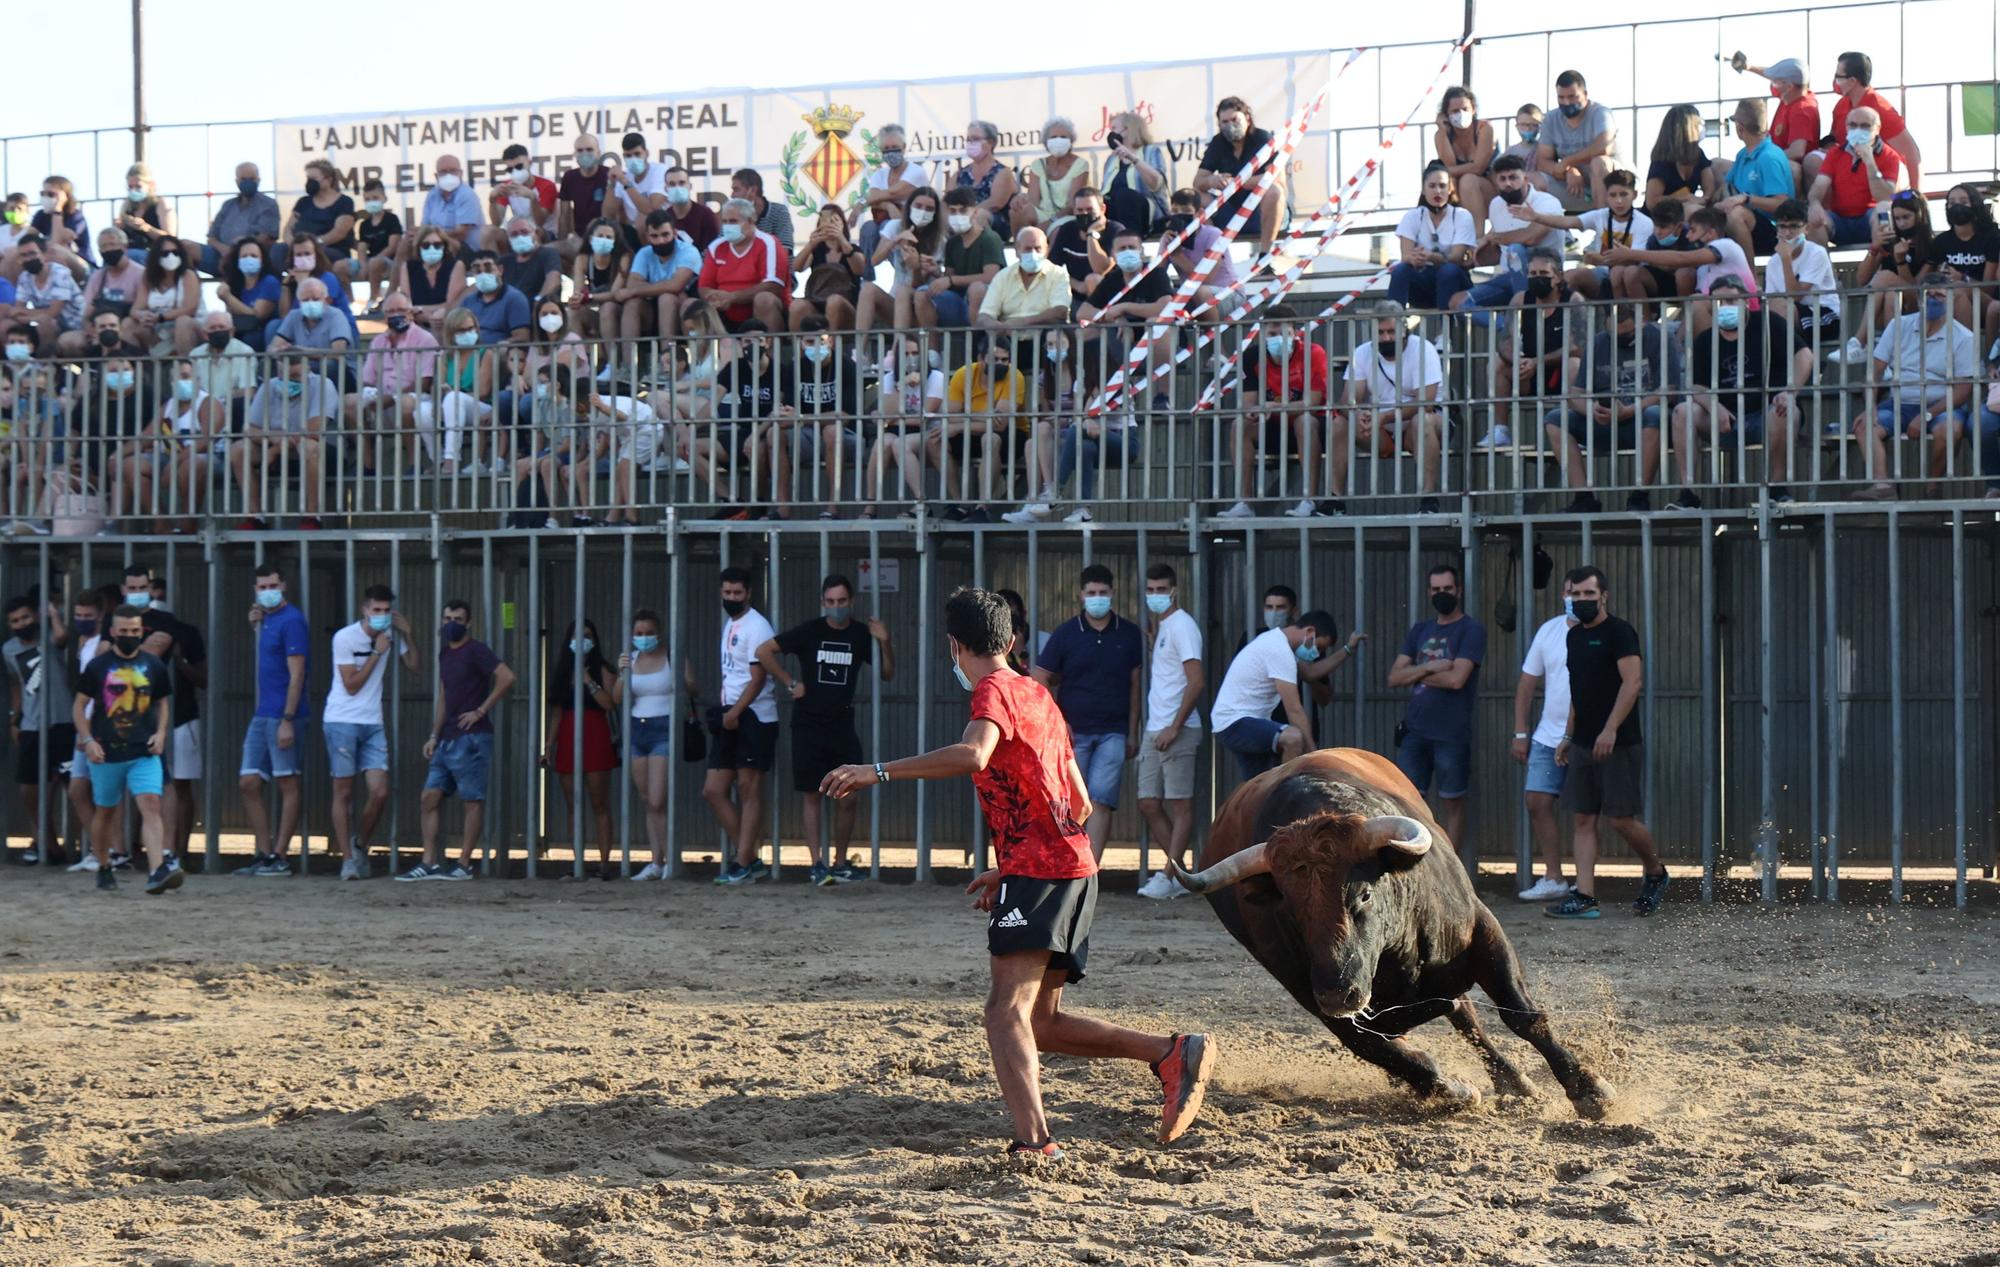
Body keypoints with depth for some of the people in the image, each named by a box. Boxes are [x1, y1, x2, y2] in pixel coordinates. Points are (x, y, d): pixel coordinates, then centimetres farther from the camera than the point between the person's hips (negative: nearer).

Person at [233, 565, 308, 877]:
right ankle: (264, 854, 11)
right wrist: (256, 623, 14)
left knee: (287, 784, -2)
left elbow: (296, 674, -16)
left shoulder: (291, 620, -11)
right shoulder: (266, 618, 15)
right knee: (248, 784, 6)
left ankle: (280, 857, 0)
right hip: (262, 715, 9)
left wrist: (287, 719, -21)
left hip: (282, 716, -9)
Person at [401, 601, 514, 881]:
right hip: (447, 740, 9)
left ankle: (463, 865, 0)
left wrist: (481, 711, -17)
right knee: (430, 797, 3)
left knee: (473, 801, -2)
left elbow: (506, 678, -21)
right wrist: (434, 736, 16)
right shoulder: (445, 653, 17)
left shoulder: (475, 650, -9)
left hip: (471, 739, -9)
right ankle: (430, 863, 4)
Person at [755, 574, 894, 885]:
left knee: (847, 798, 0)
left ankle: (840, 863, 13)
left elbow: (887, 673, 10)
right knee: (813, 796, 0)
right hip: (808, 726, -2)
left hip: (842, 725, 2)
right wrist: (790, 684, -6)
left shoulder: (861, 635, 3)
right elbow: (763, 651, -5)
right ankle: (818, 863, 2)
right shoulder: (809, 631, -5)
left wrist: (885, 643, -7)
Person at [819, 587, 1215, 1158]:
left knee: (1008, 1010, -21)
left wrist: (878, 771, -27)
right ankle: (1174, 1052, 10)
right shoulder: (1037, 695, 23)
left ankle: (1034, 1142, -38)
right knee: (1039, 1022, 15)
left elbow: (973, 754, -27)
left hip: (1037, 871, -9)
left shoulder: (994, 690, -4)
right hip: (1073, 867, 9)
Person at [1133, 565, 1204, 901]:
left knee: (1179, 803, -5)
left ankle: (1170, 876, -5)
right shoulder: (1160, 627, 18)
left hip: (1177, 731, -9)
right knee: (1149, 804, 7)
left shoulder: (1182, 626, -10)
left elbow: (1197, 681, -17)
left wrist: (1174, 728, -18)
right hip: (1154, 731, 9)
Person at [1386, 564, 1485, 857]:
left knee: (1453, 803, 4)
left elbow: (1456, 679, -16)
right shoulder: (1419, 631, 14)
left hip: (1451, 734, -5)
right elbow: (1394, 677, 6)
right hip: (1414, 731, 5)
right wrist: (1430, 668, -10)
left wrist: (1417, 674, -2)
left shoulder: (1471, 630, -4)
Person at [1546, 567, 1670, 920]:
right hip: (1583, 745, 8)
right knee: (1583, 819, 1)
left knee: (1620, 819, -7)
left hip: (1619, 745, -8)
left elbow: (1633, 681, -18)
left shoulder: (1619, 633, -9)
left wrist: (1610, 729, -25)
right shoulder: (1575, 636, 16)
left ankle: (1655, 871, 19)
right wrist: (1567, 738, 20)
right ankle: (1584, 897, -1)